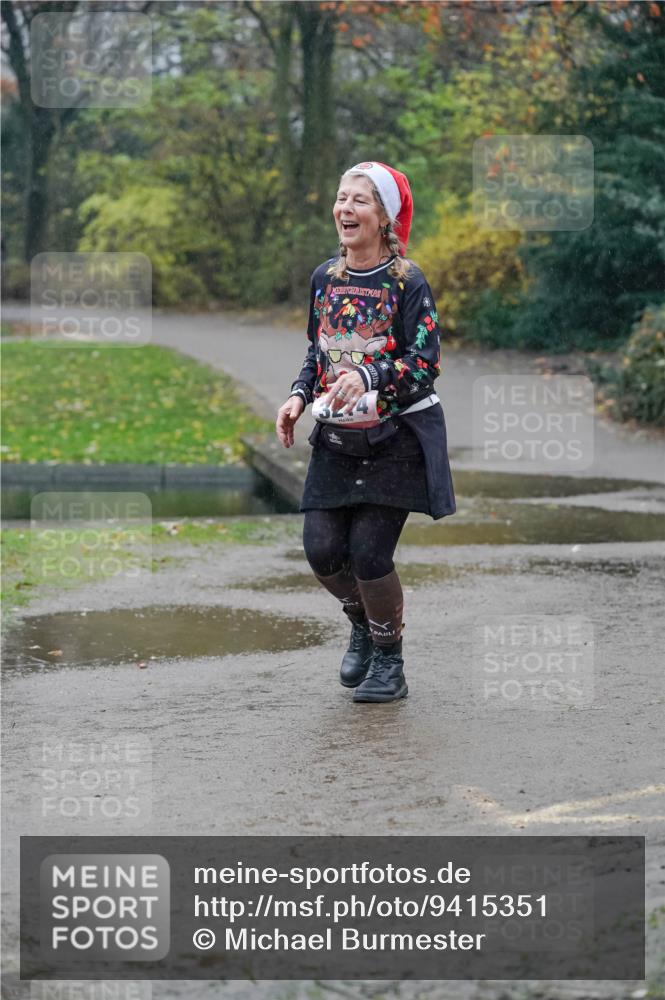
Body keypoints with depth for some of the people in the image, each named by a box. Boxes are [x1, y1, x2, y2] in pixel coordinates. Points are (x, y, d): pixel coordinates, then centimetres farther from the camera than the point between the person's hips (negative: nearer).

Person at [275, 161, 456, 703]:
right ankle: (363, 624, 30)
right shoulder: (324, 277, 7)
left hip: (396, 438, -5)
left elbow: (426, 361, -18)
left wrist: (368, 377, -33)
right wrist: (299, 397, 0)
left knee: (369, 552, -10)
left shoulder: (408, 282, -11)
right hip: (337, 439, 5)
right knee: (322, 550, -2)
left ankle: (390, 660, 12)